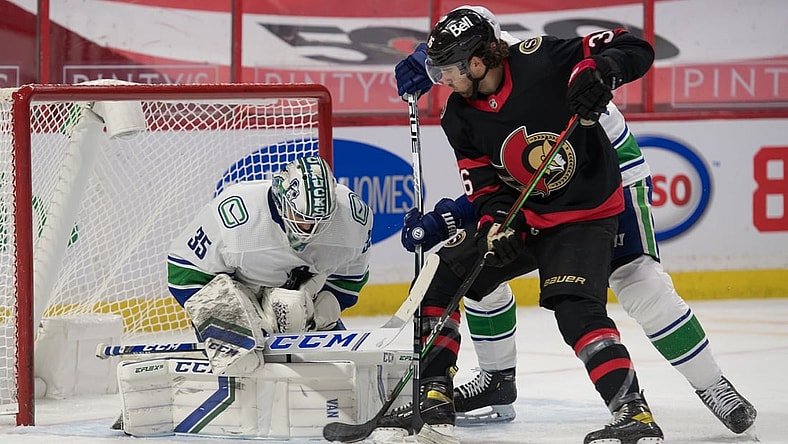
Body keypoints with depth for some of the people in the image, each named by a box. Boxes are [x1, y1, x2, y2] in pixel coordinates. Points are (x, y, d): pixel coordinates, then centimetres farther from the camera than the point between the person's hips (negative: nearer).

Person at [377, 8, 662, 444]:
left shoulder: (541, 60, -21)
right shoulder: (459, 116, -2)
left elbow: (635, 49, -18)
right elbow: (482, 182, -1)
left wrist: (597, 71, -38)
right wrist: (496, 222, -22)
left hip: (586, 212, -7)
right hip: (519, 213, 7)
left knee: (575, 308, -27)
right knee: (443, 276, 3)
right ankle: (433, 401, 8)